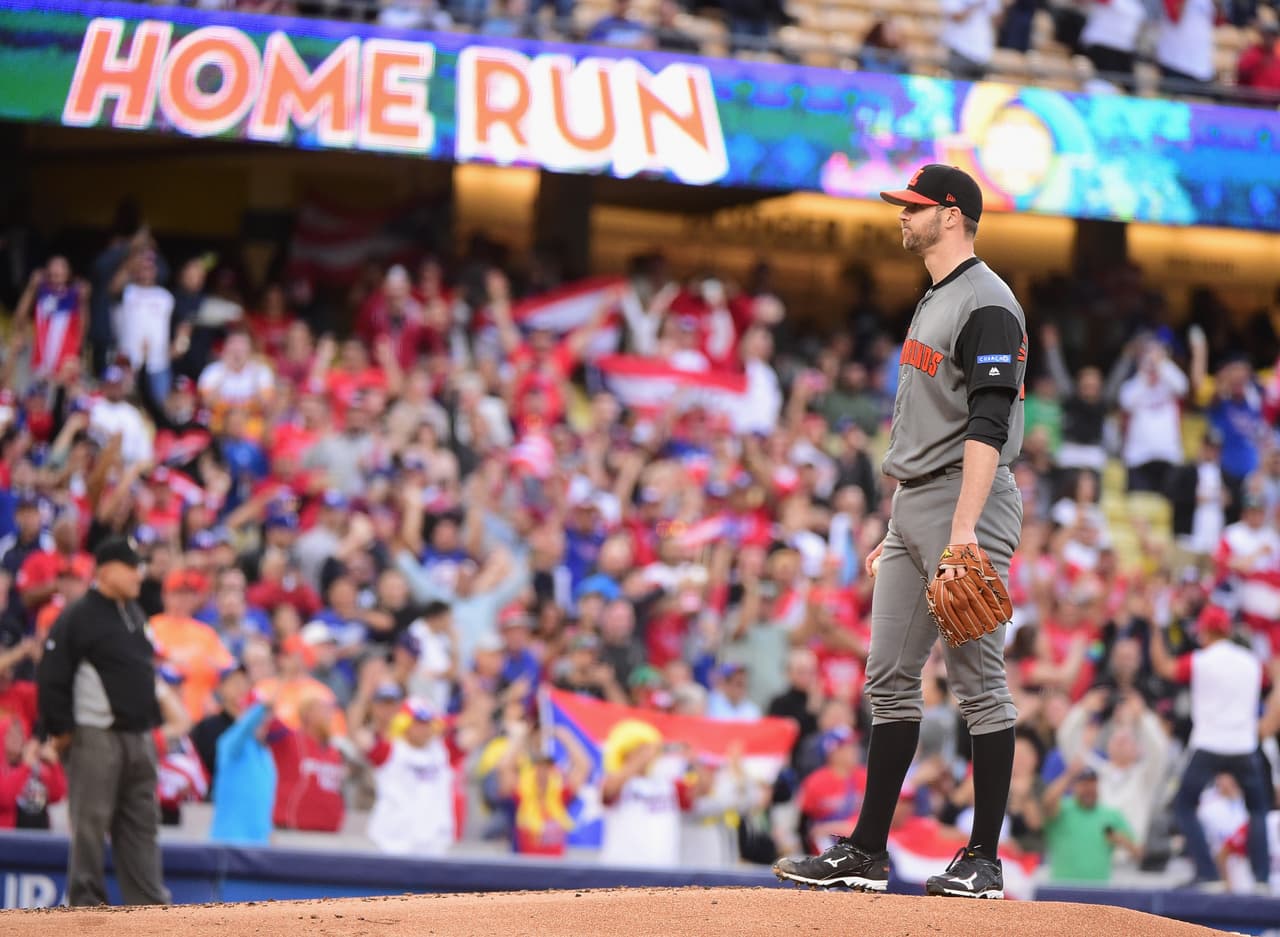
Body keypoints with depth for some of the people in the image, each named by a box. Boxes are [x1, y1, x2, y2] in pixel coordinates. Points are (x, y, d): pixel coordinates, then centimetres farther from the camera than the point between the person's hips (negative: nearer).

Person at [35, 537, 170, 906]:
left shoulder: (135, 615, 16)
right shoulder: (77, 619, -9)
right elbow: (52, 678, -11)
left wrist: (152, 719, 19)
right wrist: (60, 730, -12)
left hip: (138, 736, 8)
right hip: (96, 737, -8)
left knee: (142, 821, 6)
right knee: (91, 822, -6)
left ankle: (149, 902, 7)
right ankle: (87, 904, -2)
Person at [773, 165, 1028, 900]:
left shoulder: (986, 304, -11)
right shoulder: (934, 303, 20)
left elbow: (988, 426, -21)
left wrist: (964, 528, -29)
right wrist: (896, 531, 24)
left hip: (968, 506, -10)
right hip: (913, 508, 10)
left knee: (980, 683, -6)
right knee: (890, 680, 8)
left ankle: (985, 861, -4)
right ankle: (867, 853, 11)